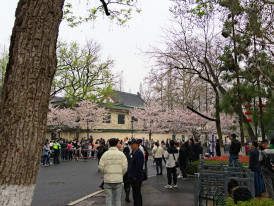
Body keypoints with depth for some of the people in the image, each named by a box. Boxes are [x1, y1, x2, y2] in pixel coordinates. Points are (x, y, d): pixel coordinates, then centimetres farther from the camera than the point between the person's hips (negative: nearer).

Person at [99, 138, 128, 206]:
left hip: (108, 178, 0)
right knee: (117, 198, 9)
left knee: (108, 198, 8)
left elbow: (101, 167, -4)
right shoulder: (121, 154, -2)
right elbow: (124, 167, -5)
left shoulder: (105, 154, -3)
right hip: (118, 179, 0)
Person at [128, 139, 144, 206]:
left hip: (137, 178, -10)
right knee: (135, 193, 16)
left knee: (137, 194, -3)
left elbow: (139, 166, -22)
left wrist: (135, 176, -20)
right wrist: (130, 175, 16)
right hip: (133, 177, 10)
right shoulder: (133, 153, 14)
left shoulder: (139, 153, -16)